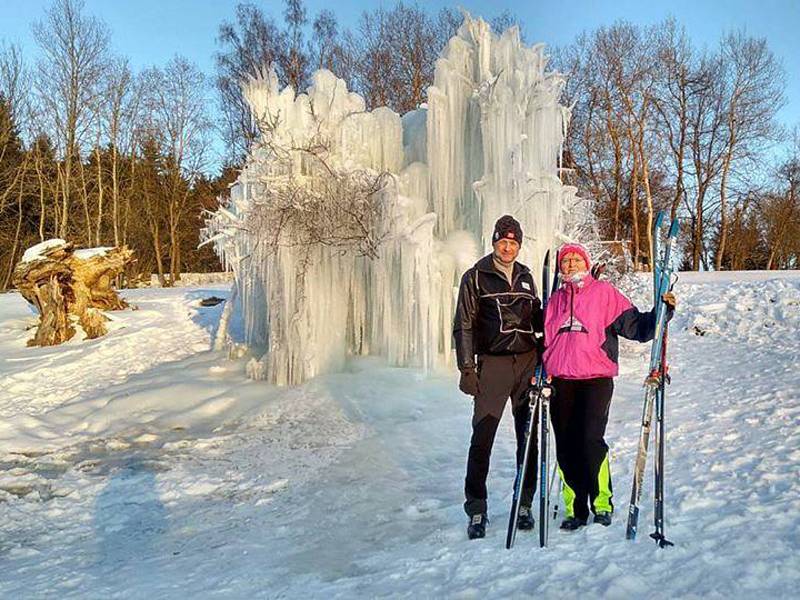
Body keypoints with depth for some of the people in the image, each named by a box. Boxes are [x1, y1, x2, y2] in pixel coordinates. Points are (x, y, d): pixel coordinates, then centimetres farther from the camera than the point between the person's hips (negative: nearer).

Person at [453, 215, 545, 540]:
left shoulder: (525, 277, 16)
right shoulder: (475, 277, 3)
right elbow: (464, 325, -1)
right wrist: (467, 368, -8)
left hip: (528, 362, 4)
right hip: (493, 364, -4)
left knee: (529, 435, 6)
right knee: (482, 437, -6)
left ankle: (524, 504, 19)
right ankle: (476, 510, 6)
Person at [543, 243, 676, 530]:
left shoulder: (604, 293, 6)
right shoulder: (556, 300, 18)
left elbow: (635, 325, 0)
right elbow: (545, 341, 24)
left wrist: (662, 311, -15)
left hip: (596, 379, -4)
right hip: (561, 382, 4)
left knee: (591, 440, -14)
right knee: (566, 446, 3)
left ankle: (601, 503, 5)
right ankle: (575, 509, 14)